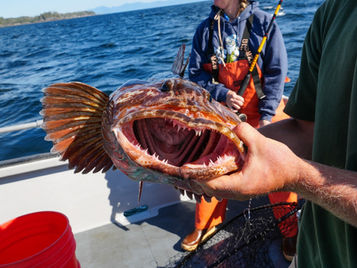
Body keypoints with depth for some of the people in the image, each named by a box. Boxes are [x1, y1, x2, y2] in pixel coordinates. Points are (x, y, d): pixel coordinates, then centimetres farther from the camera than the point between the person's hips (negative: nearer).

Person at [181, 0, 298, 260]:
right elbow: (196, 73, 2)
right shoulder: (206, 29, 3)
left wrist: (267, 115, -13)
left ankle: (290, 230, 25)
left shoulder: (263, 22, -5)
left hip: (262, 111, -2)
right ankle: (206, 225, 30)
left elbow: (277, 71, -6)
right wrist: (223, 94, -16)